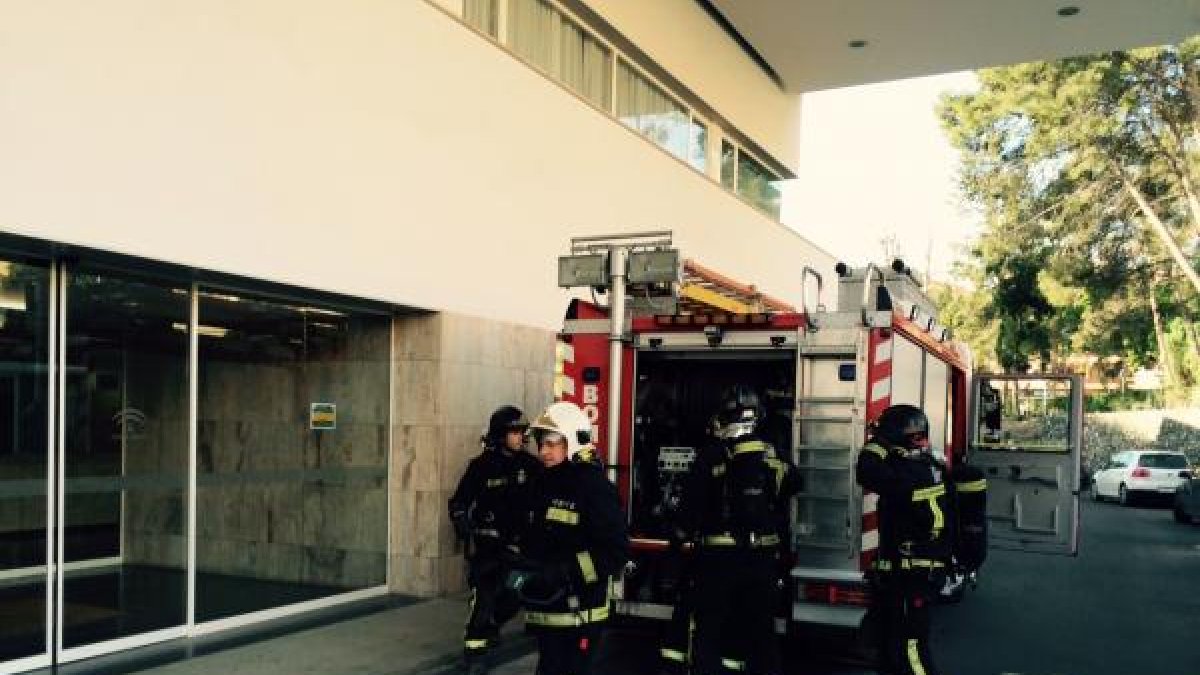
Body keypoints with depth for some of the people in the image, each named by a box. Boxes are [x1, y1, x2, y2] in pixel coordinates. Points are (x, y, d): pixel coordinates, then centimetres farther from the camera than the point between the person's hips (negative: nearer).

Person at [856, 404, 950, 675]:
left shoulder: (912, 473, -21)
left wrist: (877, 441, -17)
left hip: (910, 574, -10)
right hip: (909, 570, 10)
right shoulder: (927, 466, 10)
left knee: (910, 645, -8)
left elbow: (869, 475, -32)